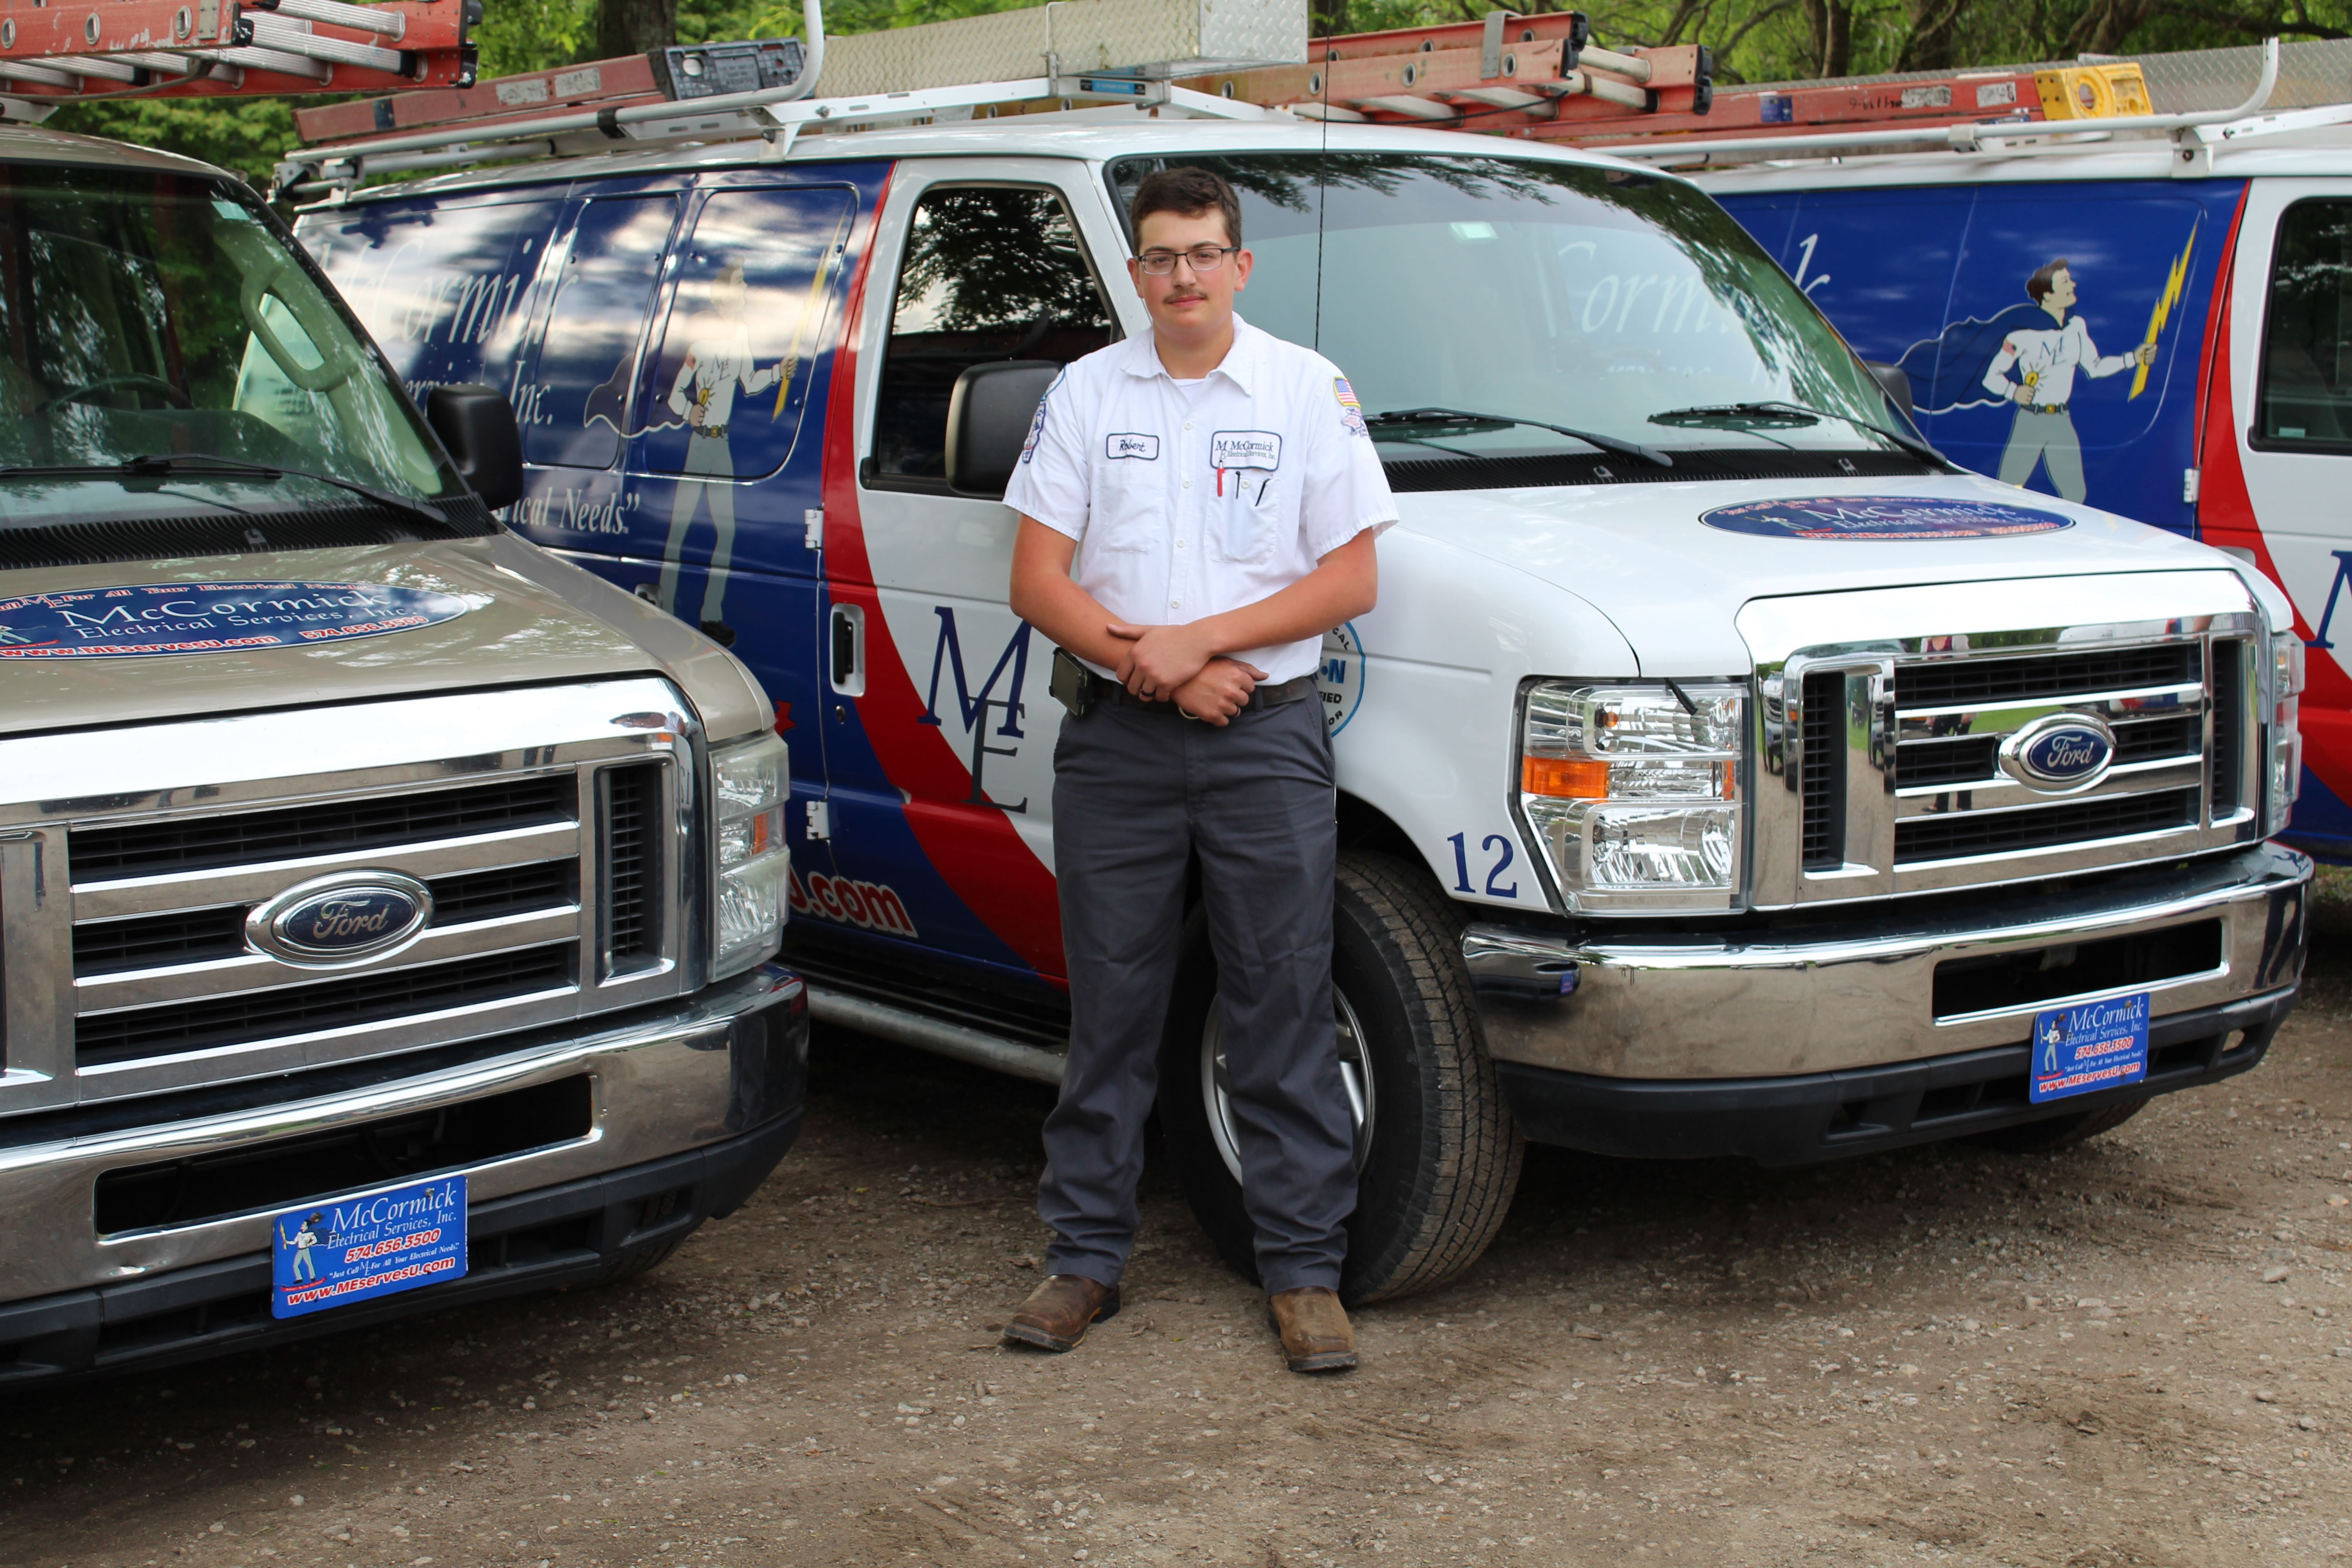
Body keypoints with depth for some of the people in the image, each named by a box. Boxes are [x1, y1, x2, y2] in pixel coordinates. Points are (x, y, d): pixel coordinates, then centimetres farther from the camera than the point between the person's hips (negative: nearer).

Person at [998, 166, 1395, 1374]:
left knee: (1284, 1007, 0)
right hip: (1112, 742, 2)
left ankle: (1304, 1268, 7)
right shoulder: (1086, 394, 8)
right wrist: (1152, 666, -10)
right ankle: (1086, 1256, 16)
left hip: (1267, 740, -1)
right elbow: (1037, 582, 3)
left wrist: (1200, 638, -12)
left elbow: (1350, 579, -2)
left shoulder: (1308, 392, 4)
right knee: (1109, 1011, 7)